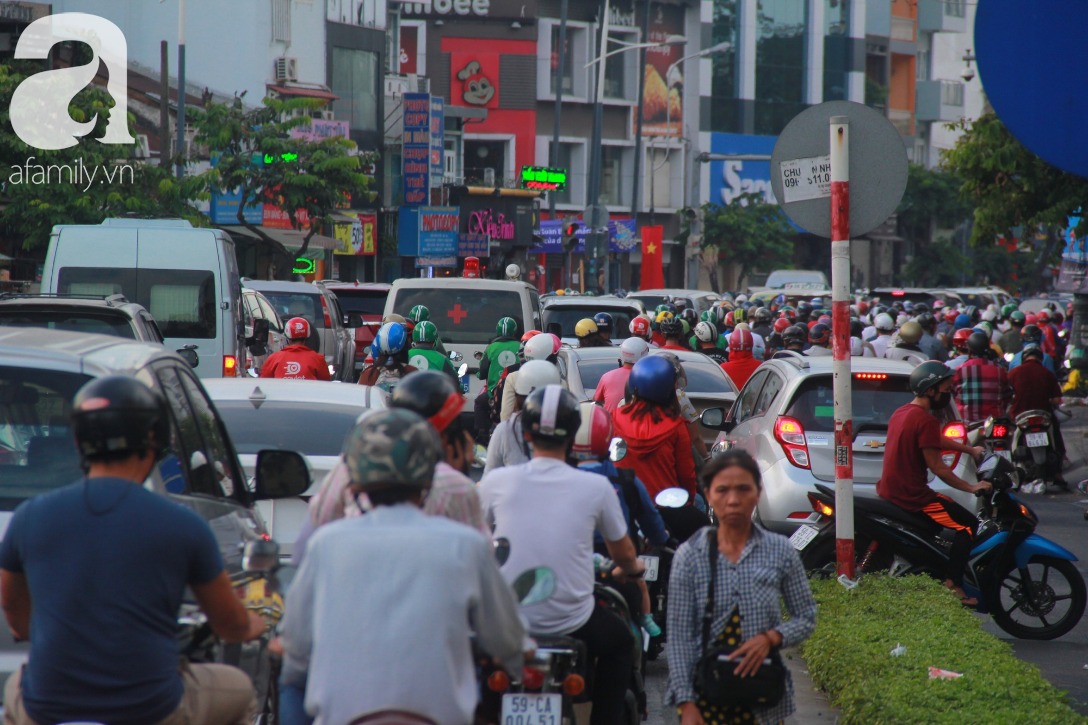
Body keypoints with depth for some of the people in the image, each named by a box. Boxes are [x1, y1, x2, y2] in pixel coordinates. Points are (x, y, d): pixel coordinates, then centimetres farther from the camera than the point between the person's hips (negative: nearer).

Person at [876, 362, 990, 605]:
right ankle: (952, 585, -8)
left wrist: (970, 450, 35)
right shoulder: (925, 420, -19)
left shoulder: (901, 413, 12)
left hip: (889, 491, 10)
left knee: (950, 506, 31)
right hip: (911, 497, -10)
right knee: (968, 524, -5)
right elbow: (937, 468, -18)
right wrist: (971, 487, -9)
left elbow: (937, 440, 27)